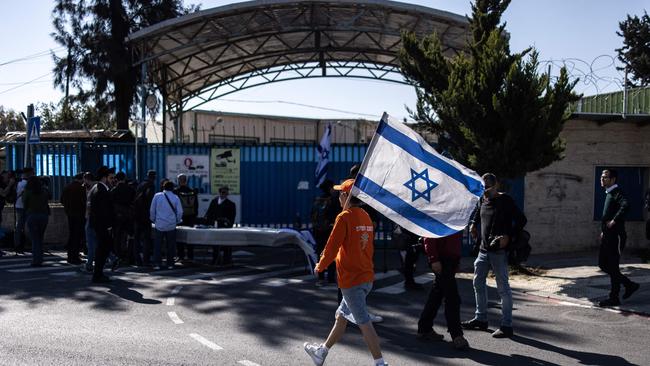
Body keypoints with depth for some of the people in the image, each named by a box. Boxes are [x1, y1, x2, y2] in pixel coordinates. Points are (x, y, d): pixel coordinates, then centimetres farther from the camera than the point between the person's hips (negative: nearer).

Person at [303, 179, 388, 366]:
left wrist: (320, 266, 1)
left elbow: (332, 246, -14)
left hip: (351, 279, -8)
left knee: (363, 322, -4)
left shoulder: (345, 217, -15)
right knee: (342, 316, 19)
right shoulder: (366, 217, 9)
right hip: (367, 277, 8)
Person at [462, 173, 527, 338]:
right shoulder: (482, 200, 11)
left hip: (499, 251, -8)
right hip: (484, 249, 8)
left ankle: (506, 326, 2)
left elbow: (521, 220, -9)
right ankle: (481, 319, 26)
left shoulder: (505, 201, -9)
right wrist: (473, 224, 14)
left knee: (503, 287, -4)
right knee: (478, 283, 13)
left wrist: (508, 236, -19)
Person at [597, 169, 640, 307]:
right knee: (603, 264, 12)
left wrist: (614, 220, -27)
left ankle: (614, 298, 5)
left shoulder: (617, 192, -13)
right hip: (608, 236, 10)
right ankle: (630, 285, 23)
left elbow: (625, 205, -34)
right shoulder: (609, 194, 17)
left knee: (612, 267, -3)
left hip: (615, 236, -10)